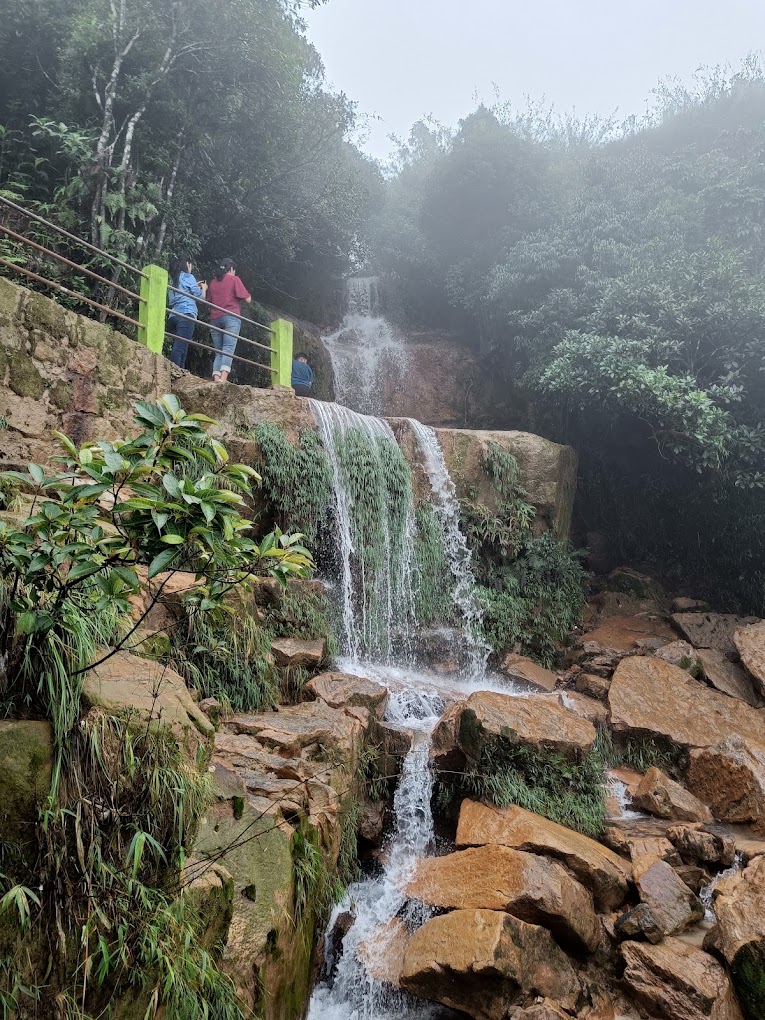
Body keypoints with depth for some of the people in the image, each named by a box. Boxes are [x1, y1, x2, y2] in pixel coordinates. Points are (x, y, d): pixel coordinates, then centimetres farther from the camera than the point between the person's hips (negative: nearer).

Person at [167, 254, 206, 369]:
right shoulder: (188, 277, 3)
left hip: (173, 316, 8)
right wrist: (203, 288, 22)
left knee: (181, 350, 4)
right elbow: (200, 297, 1)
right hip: (186, 315, -8)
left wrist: (195, 287, 32)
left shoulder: (173, 279, 24)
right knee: (180, 348, -19)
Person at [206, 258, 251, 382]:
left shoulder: (213, 282, 19)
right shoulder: (234, 279, 5)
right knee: (228, 349, -15)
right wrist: (248, 295, 21)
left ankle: (216, 379, -11)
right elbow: (248, 299, 0)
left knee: (219, 352, 6)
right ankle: (223, 379, -32)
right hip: (231, 317, -5)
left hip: (214, 319, 5)